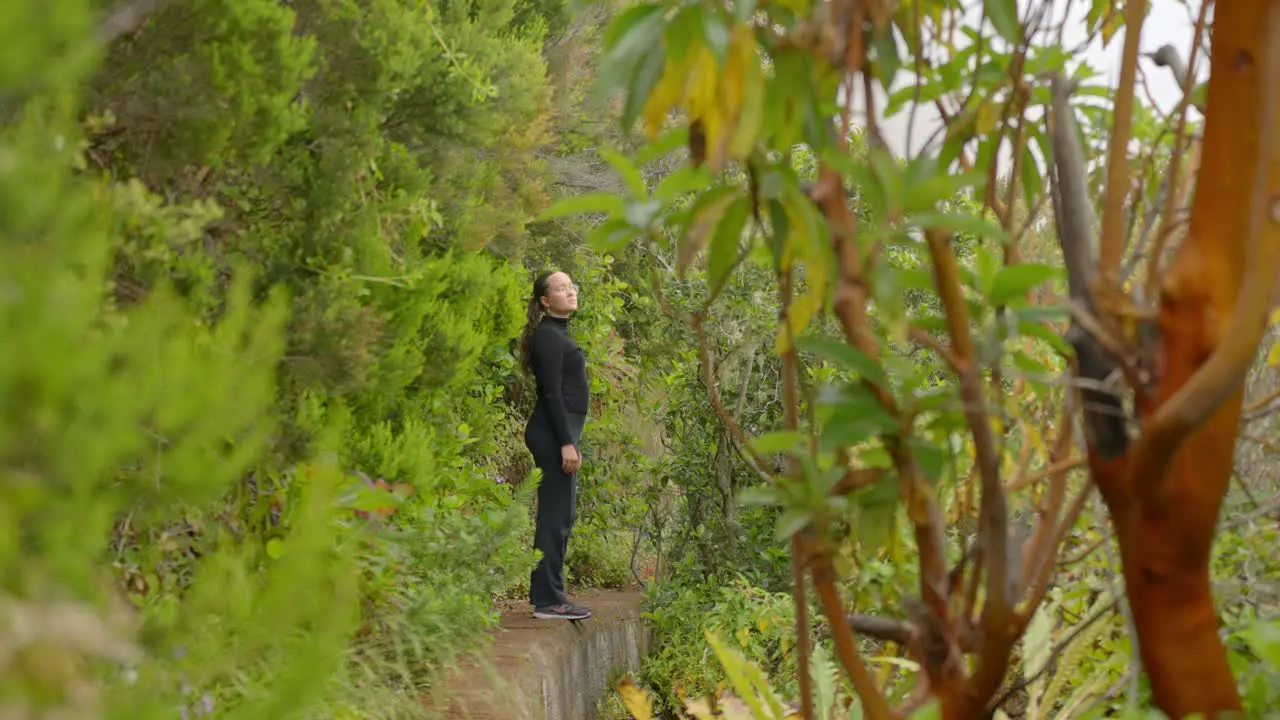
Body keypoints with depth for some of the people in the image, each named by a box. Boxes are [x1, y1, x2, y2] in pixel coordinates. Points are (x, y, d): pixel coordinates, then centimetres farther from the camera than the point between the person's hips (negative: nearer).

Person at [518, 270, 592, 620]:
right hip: (553, 433, -10)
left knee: (560, 516, 11)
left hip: (560, 432, 10)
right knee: (555, 516, -9)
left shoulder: (558, 334, 18)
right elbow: (551, 393, -18)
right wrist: (566, 443, -22)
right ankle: (547, 599, -6)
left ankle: (547, 596, 16)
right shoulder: (548, 336, -12)